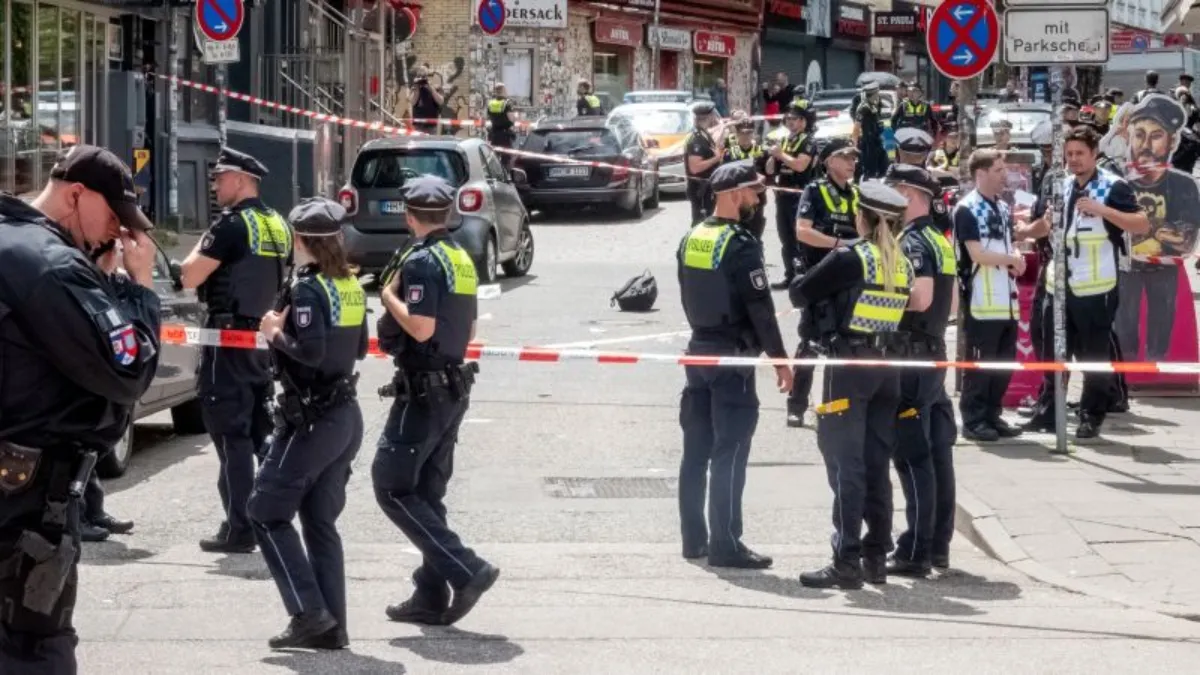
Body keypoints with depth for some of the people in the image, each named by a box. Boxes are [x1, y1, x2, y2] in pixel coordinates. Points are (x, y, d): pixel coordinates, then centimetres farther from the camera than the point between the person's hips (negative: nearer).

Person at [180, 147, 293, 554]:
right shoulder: (278, 225, 12)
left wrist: (200, 247, 1)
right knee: (265, 430, 14)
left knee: (230, 432, -6)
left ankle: (239, 528, -8)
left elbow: (189, 277, -15)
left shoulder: (233, 224, -14)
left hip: (231, 338, -8)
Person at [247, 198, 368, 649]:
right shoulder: (350, 286, 9)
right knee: (321, 522, 12)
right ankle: (331, 626, 11)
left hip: (312, 419, -8)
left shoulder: (308, 289, -16)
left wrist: (276, 334, -10)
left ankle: (309, 612, -7)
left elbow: (310, 351, -26)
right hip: (346, 415, 8)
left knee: (267, 512, 0)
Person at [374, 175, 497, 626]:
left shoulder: (421, 260, -16)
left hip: (422, 391, -9)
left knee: (391, 487, -6)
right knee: (427, 493, 13)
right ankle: (431, 598, 13)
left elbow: (421, 327, -25)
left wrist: (390, 296, -11)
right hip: (453, 387, 9)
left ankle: (466, 570, -14)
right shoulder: (460, 258, 12)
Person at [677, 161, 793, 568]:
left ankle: (693, 538, 16)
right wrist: (780, 359, -11)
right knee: (729, 454, -5)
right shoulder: (741, 245, -16)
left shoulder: (691, 239, 8)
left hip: (699, 350, 8)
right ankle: (725, 546, -5)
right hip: (732, 356, -8)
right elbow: (760, 308, -17)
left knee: (697, 449, 11)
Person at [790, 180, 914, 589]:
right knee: (876, 464, 11)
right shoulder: (903, 264, 8)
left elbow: (799, 294, -5)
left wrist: (826, 294, 16)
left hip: (849, 365, -6)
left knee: (846, 464, -4)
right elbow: (901, 313, 11)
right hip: (887, 368, 6)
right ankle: (876, 558, 15)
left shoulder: (850, 258, -10)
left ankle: (847, 563, -7)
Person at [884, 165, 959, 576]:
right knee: (937, 452, 11)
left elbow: (921, 297, -27)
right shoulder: (940, 241, 15)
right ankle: (938, 545, 16)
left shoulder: (912, 242, -14)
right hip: (935, 351, 10)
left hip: (911, 357, -10)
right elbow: (951, 303, 21)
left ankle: (915, 553, -7)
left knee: (912, 456, -8)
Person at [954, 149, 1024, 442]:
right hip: (982, 300, -8)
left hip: (1007, 299, 8)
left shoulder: (1003, 208, 16)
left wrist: (1016, 259, -1)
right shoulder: (967, 209, -10)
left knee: (1005, 363, 10)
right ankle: (973, 421, 2)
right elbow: (977, 254, -17)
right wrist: (1011, 259, -6)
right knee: (979, 363, -4)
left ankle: (993, 415, 18)